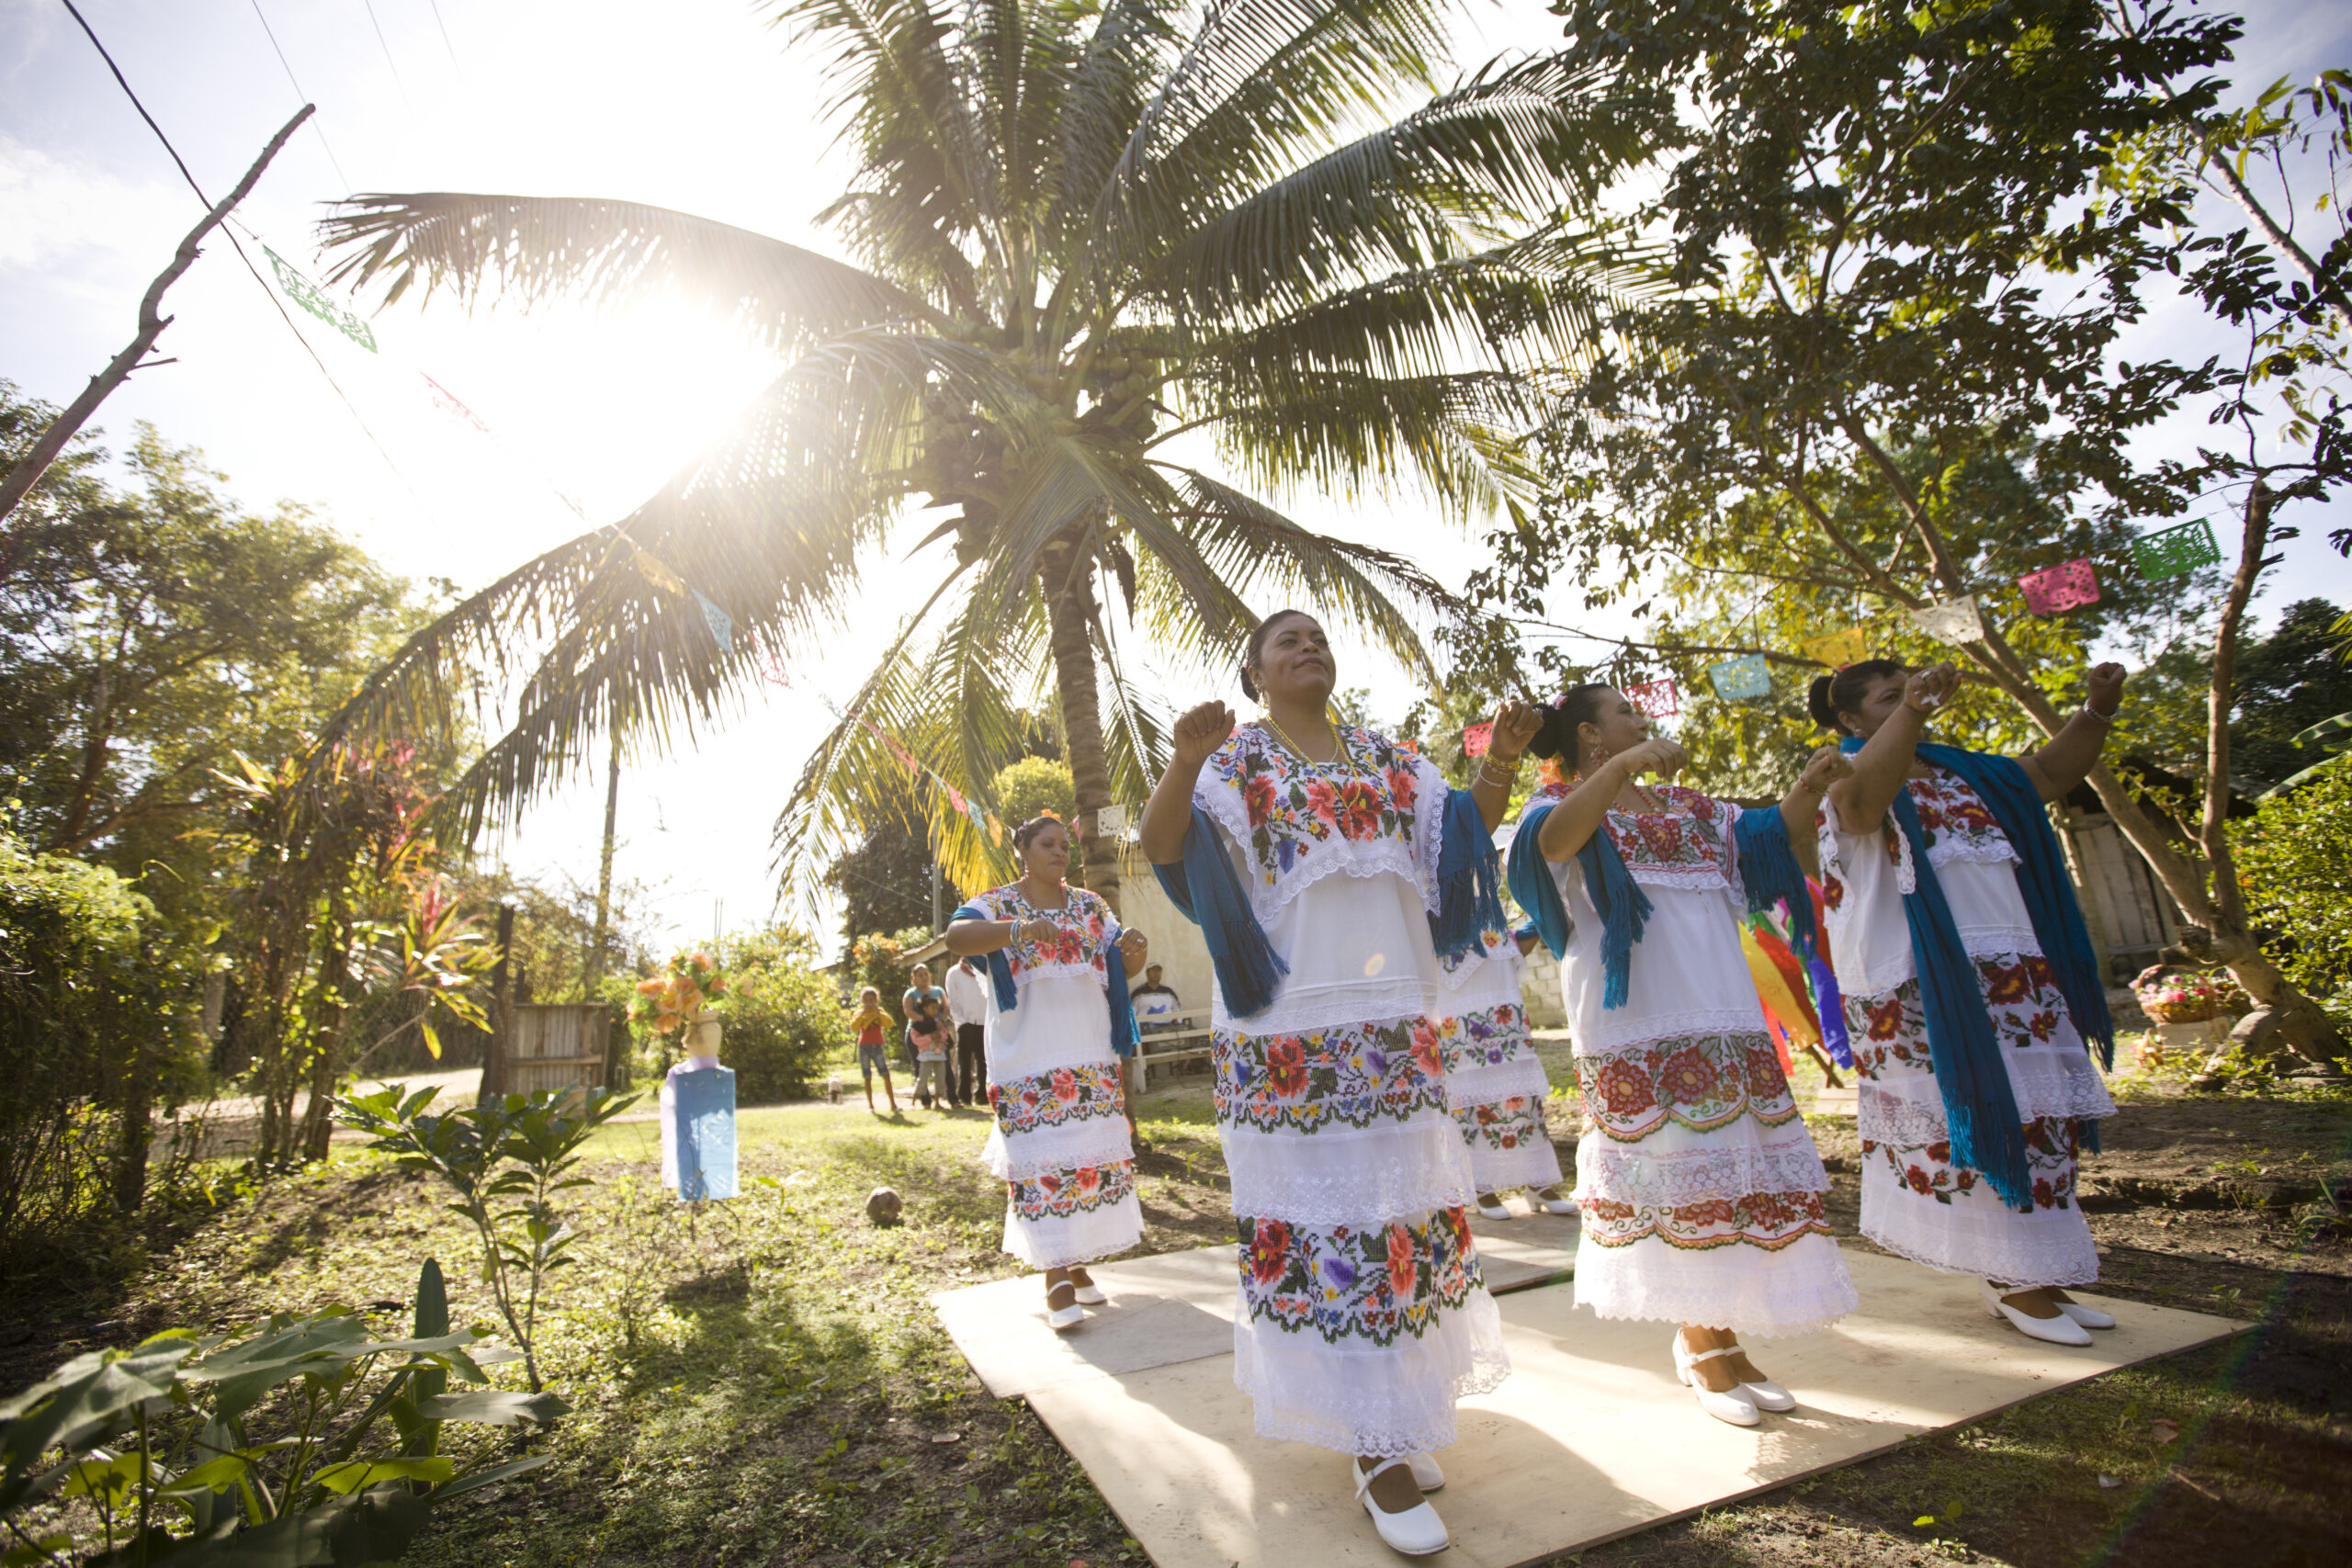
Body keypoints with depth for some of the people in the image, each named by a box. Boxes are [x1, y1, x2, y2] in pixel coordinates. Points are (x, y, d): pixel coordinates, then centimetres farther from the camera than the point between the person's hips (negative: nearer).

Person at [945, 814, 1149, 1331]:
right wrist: (1020, 929, -38)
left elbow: (1124, 961, 7)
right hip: (1028, 1061, -4)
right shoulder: (998, 904, -1)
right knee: (1040, 1162, -6)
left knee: (1093, 1157, 6)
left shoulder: (1090, 905, 12)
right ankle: (1056, 1278, 4)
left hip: (1091, 1057, 4)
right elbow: (956, 935, -21)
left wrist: (1136, 947, -19)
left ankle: (1078, 1265, 21)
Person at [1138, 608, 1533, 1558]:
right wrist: (1184, 762, -35)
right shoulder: (1233, 760, -1)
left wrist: (1500, 764, -5)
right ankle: (1373, 1450, 10)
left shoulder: (1385, 757, 15)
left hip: (1392, 1023, 6)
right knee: (1317, 1209, -3)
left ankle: (1393, 1414, 32)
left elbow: (1464, 831, 12)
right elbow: (1163, 846, -16)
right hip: (1287, 1028, -5)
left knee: (1401, 1200, 12)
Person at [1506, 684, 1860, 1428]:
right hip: (1636, 1032, -6)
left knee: (1730, 1167, 6)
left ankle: (1721, 1341, 19)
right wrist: (1623, 766, -35)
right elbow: (1552, 842, -24)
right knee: (1676, 1176, -4)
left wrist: (1809, 786, 4)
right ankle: (1701, 1348, 12)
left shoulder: (1684, 806, 20)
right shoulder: (1565, 803, -1)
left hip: (1721, 1022, 7)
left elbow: (1765, 836, 22)